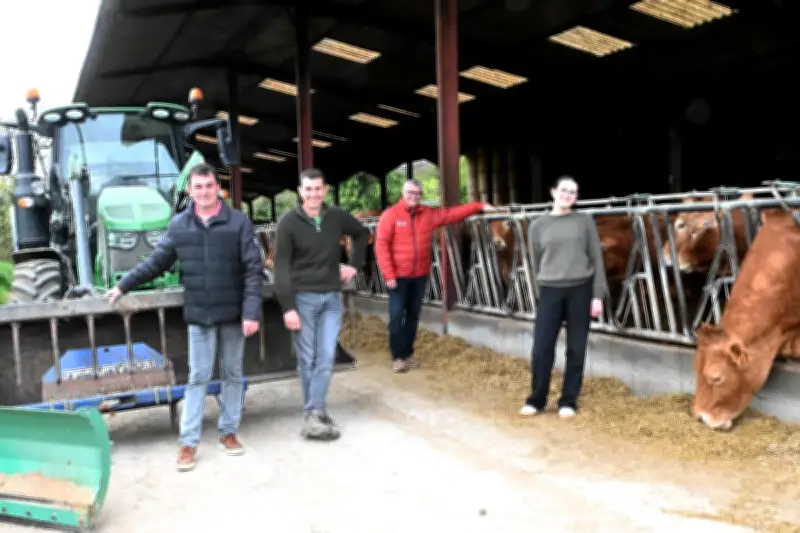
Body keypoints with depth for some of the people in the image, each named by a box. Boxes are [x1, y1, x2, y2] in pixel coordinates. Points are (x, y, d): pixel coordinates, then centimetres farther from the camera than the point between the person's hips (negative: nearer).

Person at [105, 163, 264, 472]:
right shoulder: (178, 225, 1)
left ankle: (228, 431, 25)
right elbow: (156, 262, 11)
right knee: (198, 377, 6)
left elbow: (254, 270, -8)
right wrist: (124, 285, 10)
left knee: (232, 375, 11)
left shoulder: (239, 223, -6)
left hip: (233, 313, -1)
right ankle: (188, 441, 12)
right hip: (199, 315, 1)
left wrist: (251, 311, -16)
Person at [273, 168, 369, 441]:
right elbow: (282, 268, -8)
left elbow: (362, 233, 25)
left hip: (332, 298, 3)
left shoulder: (337, 217, 4)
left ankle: (313, 414, 3)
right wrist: (288, 307, -14)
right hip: (303, 298, -3)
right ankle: (315, 413, 10)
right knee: (307, 359, 2)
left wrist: (355, 264, 13)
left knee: (326, 358, -2)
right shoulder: (288, 222, -6)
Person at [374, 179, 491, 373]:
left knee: (413, 315, 12)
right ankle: (397, 356, 6)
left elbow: (453, 213, 9)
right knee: (397, 316, -3)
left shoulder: (429, 214, 7)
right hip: (398, 276, -5)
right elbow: (381, 245, -11)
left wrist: (478, 206, 1)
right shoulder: (390, 215, -7)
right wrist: (388, 274, -16)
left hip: (420, 276, 5)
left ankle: (408, 353, 23)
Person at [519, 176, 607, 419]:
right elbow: (537, 263, 11)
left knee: (576, 349, 4)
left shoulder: (584, 221, 5)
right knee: (541, 348, -2)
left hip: (580, 289, 0)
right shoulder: (538, 225, 8)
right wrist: (540, 294, 9)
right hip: (550, 290, 0)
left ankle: (568, 401, 17)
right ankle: (536, 399, 15)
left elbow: (596, 259, 4)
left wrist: (598, 295, -2)